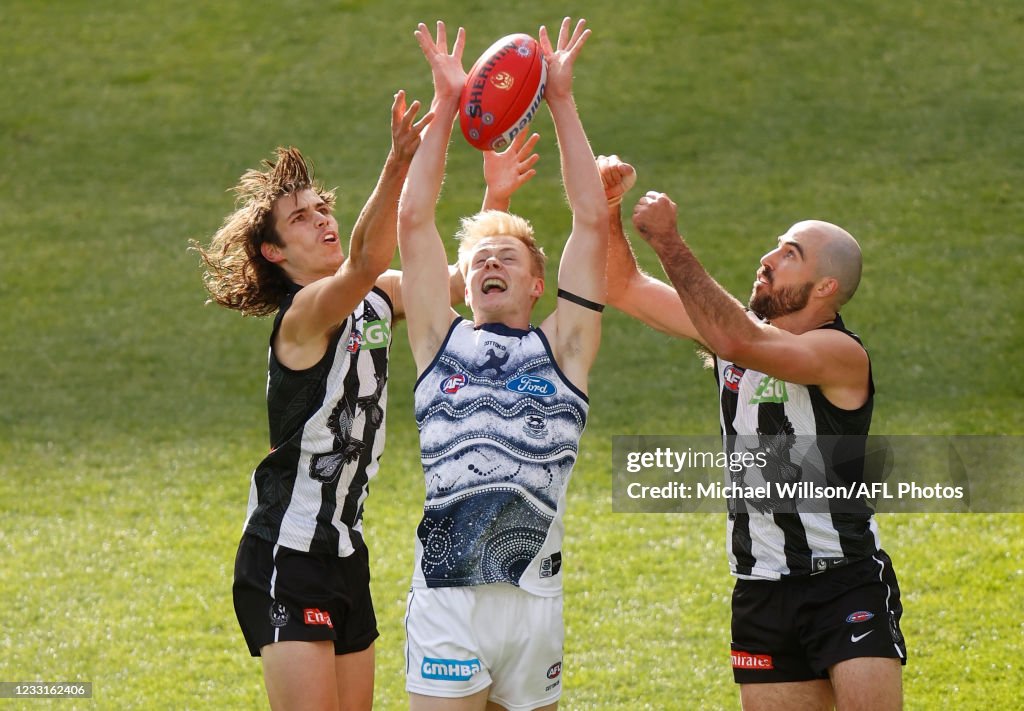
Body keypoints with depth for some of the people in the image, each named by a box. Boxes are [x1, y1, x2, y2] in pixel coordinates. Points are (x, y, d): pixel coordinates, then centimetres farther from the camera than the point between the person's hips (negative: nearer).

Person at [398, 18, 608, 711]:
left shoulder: (562, 348, 12)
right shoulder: (442, 341, 13)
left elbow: (592, 223, 7)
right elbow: (413, 222, 9)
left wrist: (562, 102, 6)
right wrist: (446, 107, 6)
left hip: (535, 597, 1)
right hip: (446, 597, -1)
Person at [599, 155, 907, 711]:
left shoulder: (840, 354, -14)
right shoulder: (737, 327, 7)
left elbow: (742, 344, -31)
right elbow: (625, 288, 11)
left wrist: (668, 242, -28)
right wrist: (608, 211, -6)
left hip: (848, 586, -6)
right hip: (761, 596, 6)